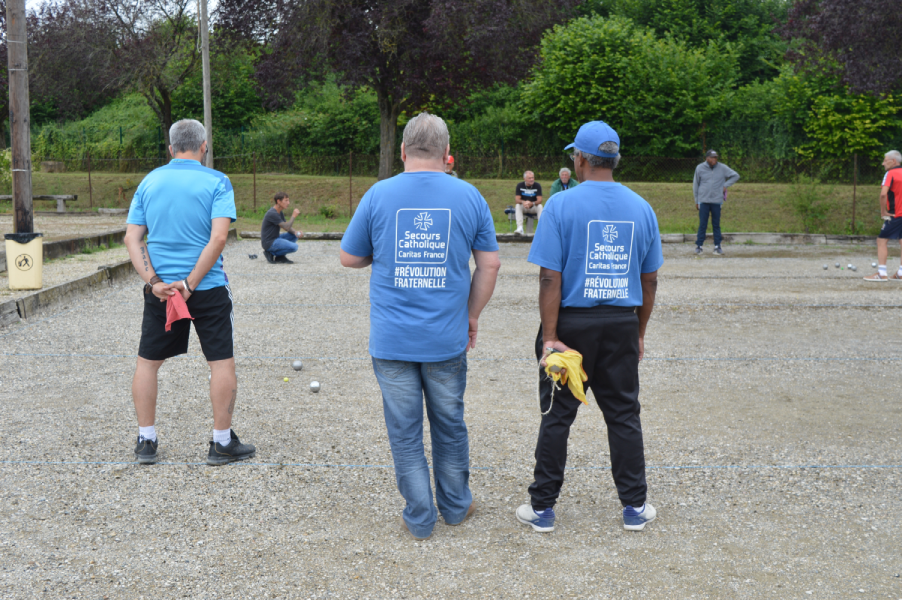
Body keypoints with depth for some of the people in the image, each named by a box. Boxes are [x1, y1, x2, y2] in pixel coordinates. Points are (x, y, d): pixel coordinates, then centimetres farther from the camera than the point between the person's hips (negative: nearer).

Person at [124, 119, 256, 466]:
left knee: (148, 362, 15)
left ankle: (146, 441, 19)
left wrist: (154, 281, -8)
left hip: (160, 290, 4)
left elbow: (132, 238, -1)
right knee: (222, 362, 6)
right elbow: (218, 237, -17)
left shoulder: (149, 181, 7)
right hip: (209, 289, -3)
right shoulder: (217, 182, -5)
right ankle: (222, 443, 11)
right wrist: (191, 283, -15)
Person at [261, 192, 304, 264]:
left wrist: (296, 232, -8)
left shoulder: (280, 212, 10)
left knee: (296, 235, 7)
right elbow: (286, 227, -22)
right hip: (269, 243, -10)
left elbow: (287, 227, 12)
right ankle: (271, 253, -6)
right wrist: (293, 216, -11)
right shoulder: (272, 214, -21)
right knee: (294, 247, -23)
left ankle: (280, 256, 6)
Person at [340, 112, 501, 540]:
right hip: (447, 339, 1)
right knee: (449, 424, 18)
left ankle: (420, 518, 17)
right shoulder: (469, 196, -1)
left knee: (405, 431, 9)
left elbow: (349, 258, 4)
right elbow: (489, 265, 2)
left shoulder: (379, 195, -4)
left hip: (392, 339, -1)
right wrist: (472, 315, 12)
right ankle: (455, 506, 32)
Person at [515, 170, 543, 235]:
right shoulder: (520, 185, -7)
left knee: (540, 206, -30)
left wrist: (532, 203, -39)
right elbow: (517, 199, -13)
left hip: (534, 207, 0)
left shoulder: (537, 185, -9)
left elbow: (539, 200, -17)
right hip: (523, 207, 0)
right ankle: (520, 228, -40)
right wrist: (523, 202, -37)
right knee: (518, 206, -30)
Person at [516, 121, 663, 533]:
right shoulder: (641, 208, 4)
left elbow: (550, 278, -14)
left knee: (557, 415, 6)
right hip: (622, 325, 3)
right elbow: (649, 279, 8)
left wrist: (549, 337, -12)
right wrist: (639, 332, 17)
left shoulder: (561, 205, -9)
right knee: (624, 415, 12)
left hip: (571, 323, -3)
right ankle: (634, 507, 19)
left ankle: (542, 508, 13)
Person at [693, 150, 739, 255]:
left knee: (716, 225, 6)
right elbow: (695, 185, 9)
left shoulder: (722, 168, 2)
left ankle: (717, 246, 12)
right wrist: (696, 201, 8)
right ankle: (699, 245, 4)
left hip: (717, 201, 1)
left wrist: (726, 185, 1)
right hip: (703, 201, -1)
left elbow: (735, 176, 12)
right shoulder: (700, 168, 1)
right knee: (702, 225, -1)